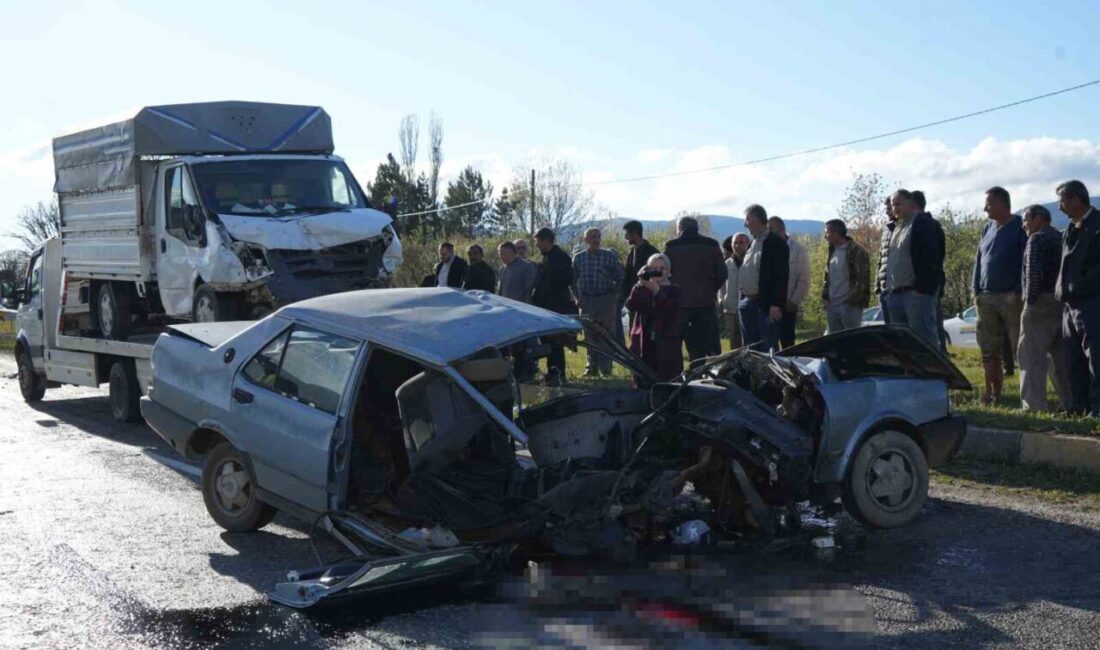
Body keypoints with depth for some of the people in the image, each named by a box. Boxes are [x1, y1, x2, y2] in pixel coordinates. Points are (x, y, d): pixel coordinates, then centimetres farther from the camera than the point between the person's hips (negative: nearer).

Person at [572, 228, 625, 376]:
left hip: (606, 300, -3)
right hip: (586, 301, 3)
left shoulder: (610, 256, 0)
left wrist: (613, 295, -5)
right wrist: (577, 297, 3)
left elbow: (619, 278, 2)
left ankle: (605, 368, 0)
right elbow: (573, 280, 12)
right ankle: (592, 367, 16)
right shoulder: (578, 258, 7)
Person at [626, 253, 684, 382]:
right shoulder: (642, 289, 10)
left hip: (666, 346, -2)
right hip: (644, 344, 2)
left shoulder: (673, 290, 4)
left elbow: (672, 311, -14)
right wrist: (640, 285, -17)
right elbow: (630, 305, -8)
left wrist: (657, 291, -19)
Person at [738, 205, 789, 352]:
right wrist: (742, 299, 13)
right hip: (747, 303, 9)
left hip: (766, 305, -8)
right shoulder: (752, 244, 16)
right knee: (749, 349, 13)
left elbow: (781, 276, -16)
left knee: (769, 348, -5)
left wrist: (776, 304, -20)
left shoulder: (776, 243, -10)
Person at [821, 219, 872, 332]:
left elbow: (863, 279, -11)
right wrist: (825, 297, 11)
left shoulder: (856, 252, -7)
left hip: (850, 306, -8)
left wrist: (852, 300, -16)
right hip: (832, 305, 8)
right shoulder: (833, 252, 18)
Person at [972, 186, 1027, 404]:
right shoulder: (988, 229, 15)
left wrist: (1019, 293, -15)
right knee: (989, 349, 7)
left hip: (1011, 296, -7)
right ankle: (992, 392, 13)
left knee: (1020, 347, -5)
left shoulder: (1020, 227, -4)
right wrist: (976, 290, 10)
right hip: (986, 297, 7)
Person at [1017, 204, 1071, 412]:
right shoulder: (1062, 238, 17)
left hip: (1041, 303, -8)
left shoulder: (1037, 239, -8)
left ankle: (1034, 405, -10)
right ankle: (1070, 402, 16)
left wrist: (1030, 300, -12)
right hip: (1062, 302, 8)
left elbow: (1034, 274, -18)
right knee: (1061, 355, 14)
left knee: (1033, 355, -6)